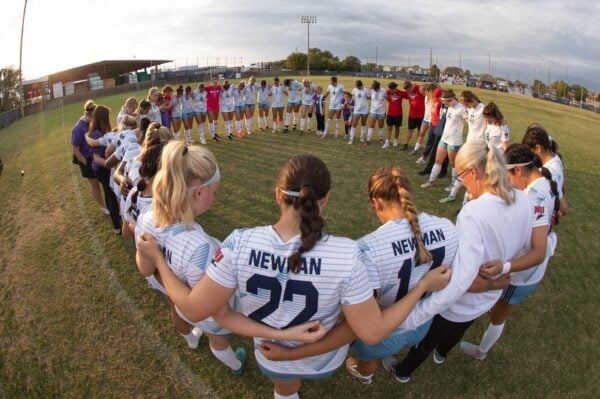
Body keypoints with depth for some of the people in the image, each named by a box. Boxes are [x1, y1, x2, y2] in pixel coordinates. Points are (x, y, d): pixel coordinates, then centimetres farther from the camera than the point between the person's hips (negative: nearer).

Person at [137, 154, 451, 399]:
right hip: (324, 360, 1)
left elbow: (193, 309, -23)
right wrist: (424, 285, -13)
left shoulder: (239, 244, -33)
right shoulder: (345, 255, -35)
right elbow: (372, 332, -24)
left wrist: (157, 257, -9)